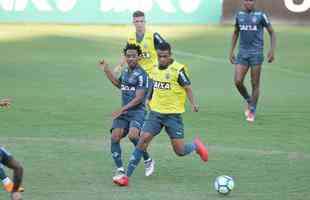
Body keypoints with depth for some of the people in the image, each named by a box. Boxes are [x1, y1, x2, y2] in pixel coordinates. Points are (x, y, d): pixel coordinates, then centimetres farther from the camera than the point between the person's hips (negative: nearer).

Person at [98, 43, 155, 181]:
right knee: (115, 137, -9)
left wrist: (122, 110, -18)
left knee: (132, 135, -28)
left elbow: (138, 98, -16)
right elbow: (119, 84, 36)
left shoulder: (141, 75, -11)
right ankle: (120, 170, -2)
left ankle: (148, 161, -5)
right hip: (123, 112, 7)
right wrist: (106, 71, 29)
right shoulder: (125, 71, 13)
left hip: (137, 111, -7)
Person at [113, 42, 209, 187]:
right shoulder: (156, 68, 6)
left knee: (180, 151, -3)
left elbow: (187, 87, -16)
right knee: (143, 140, -12)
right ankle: (127, 176, -11)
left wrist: (193, 104, -31)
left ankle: (196, 145, 33)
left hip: (173, 115, -4)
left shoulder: (178, 69, -12)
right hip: (155, 113, 4)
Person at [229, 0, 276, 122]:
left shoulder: (261, 15, -4)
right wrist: (231, 52, 15)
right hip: (242, 54, 3)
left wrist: (272, 50, -7)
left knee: (255, 84, 0)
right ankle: (248, 101, 19)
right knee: (238, 82, -9)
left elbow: (272, 33, 3)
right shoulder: (239, 15, 7)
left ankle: (252, 111, 14)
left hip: (256, 54, -3)